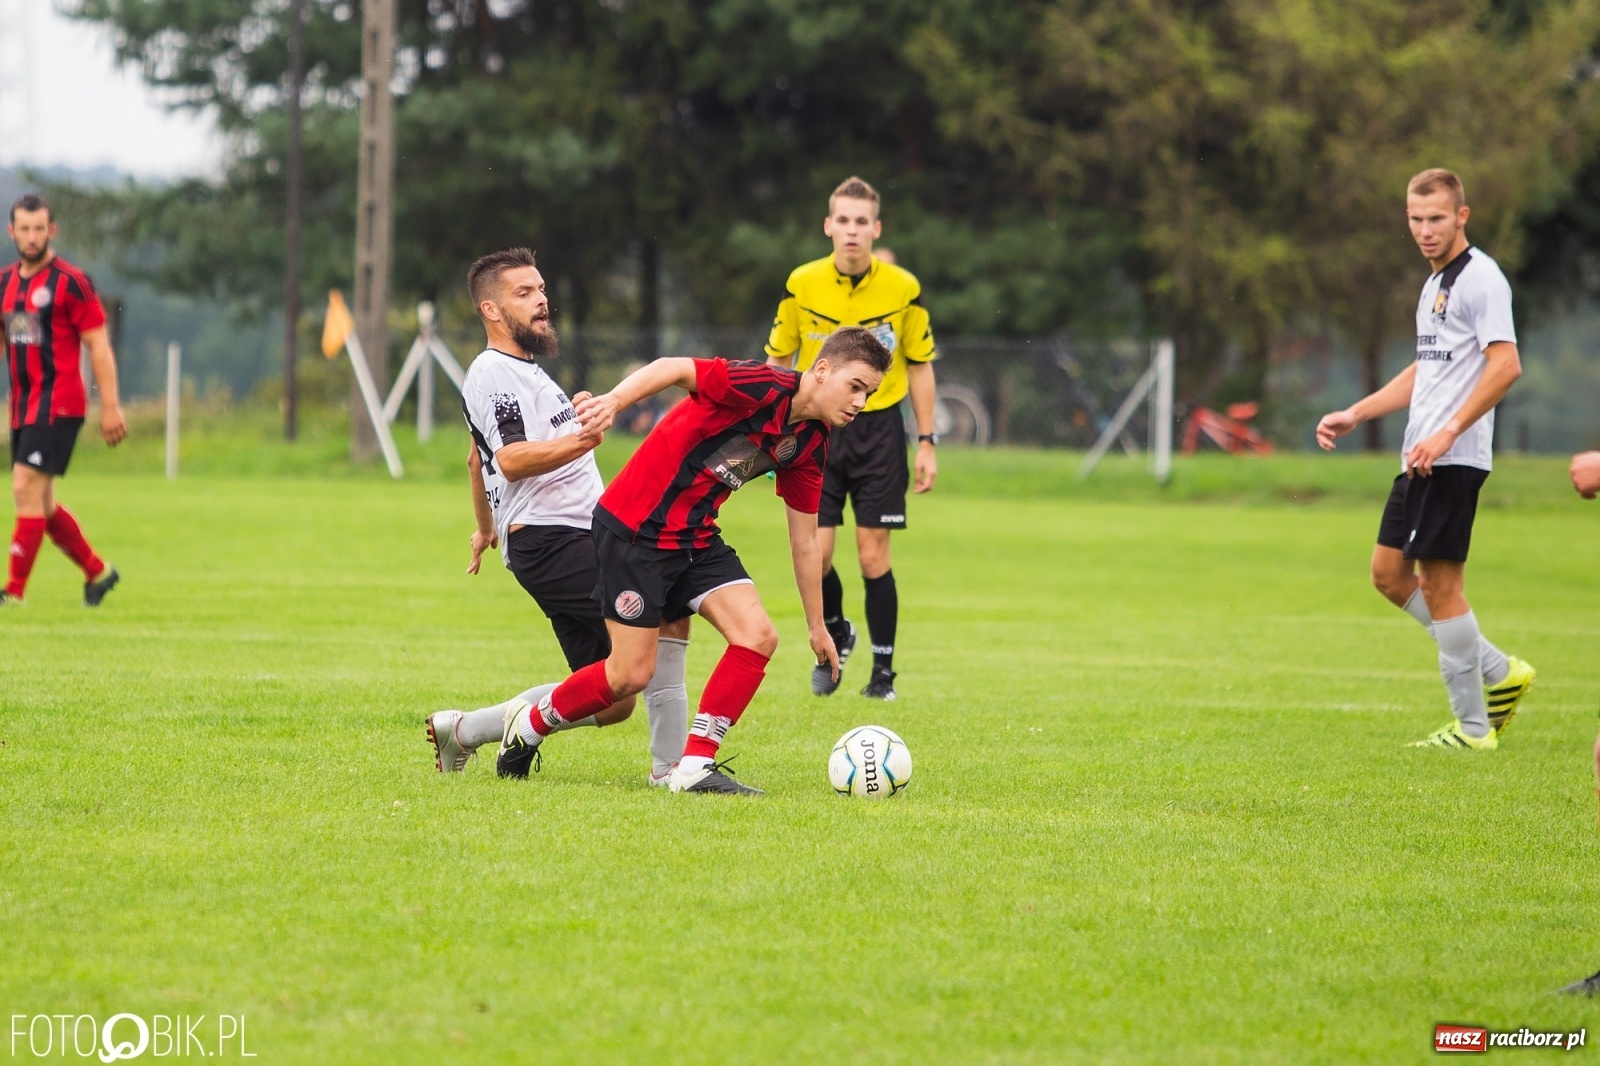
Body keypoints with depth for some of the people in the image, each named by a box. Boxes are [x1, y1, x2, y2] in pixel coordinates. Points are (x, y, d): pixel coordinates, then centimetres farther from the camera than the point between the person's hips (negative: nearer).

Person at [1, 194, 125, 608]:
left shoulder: (71, 282, -8)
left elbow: (99, 346, -8)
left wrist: (110, 407, -12)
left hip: (58, 405, -7)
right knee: (40, 502, 12)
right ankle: (98, 572, 28)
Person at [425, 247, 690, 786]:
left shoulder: (523, 370, 25)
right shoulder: (493, 373, -8)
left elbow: (477, 457, 40)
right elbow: (511, 459, -24)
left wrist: (486, 527, 52)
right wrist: (580, 441, -39)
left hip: (576, 537, 10)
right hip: (550, 539, -10)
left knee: (612, 701, 6)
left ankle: (462, 731, 17)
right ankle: (670, 765, -22)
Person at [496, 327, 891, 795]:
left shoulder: (810, 445, 4)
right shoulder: (765, 387, -20)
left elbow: (804, 541, 14)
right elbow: (674, 369, -29)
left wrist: (817, 627, 19)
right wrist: (613, 400, -47)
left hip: (696, 539, 8)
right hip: (634, 528, -8)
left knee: (758, 636, -10)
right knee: (631, 674, -5)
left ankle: (695, 767, -4)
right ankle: (529, 726, 21)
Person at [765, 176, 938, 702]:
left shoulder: (904, 289, -5)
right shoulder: (802, 284, -4)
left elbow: (920, 364, 5)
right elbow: (778, 358, 6)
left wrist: (927, 443, 2)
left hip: (878, 427, -1)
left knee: (873, 555, -3)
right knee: (815, 553, -5)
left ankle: (882, 671, 10)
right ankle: (836, 635, 25)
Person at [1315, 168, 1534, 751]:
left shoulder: (1480, 277, -11)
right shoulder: (1435, 283, 19)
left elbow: (1505, 365, -20)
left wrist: (1448, 433, -24)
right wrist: (1354, 414, 24)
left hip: (1454, 459, -10)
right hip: (1421, 457, 10)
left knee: (1440, 582, -7)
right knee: (1390, 574, 10)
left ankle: (1472, 727, 0)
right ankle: (1499, 672, 17)